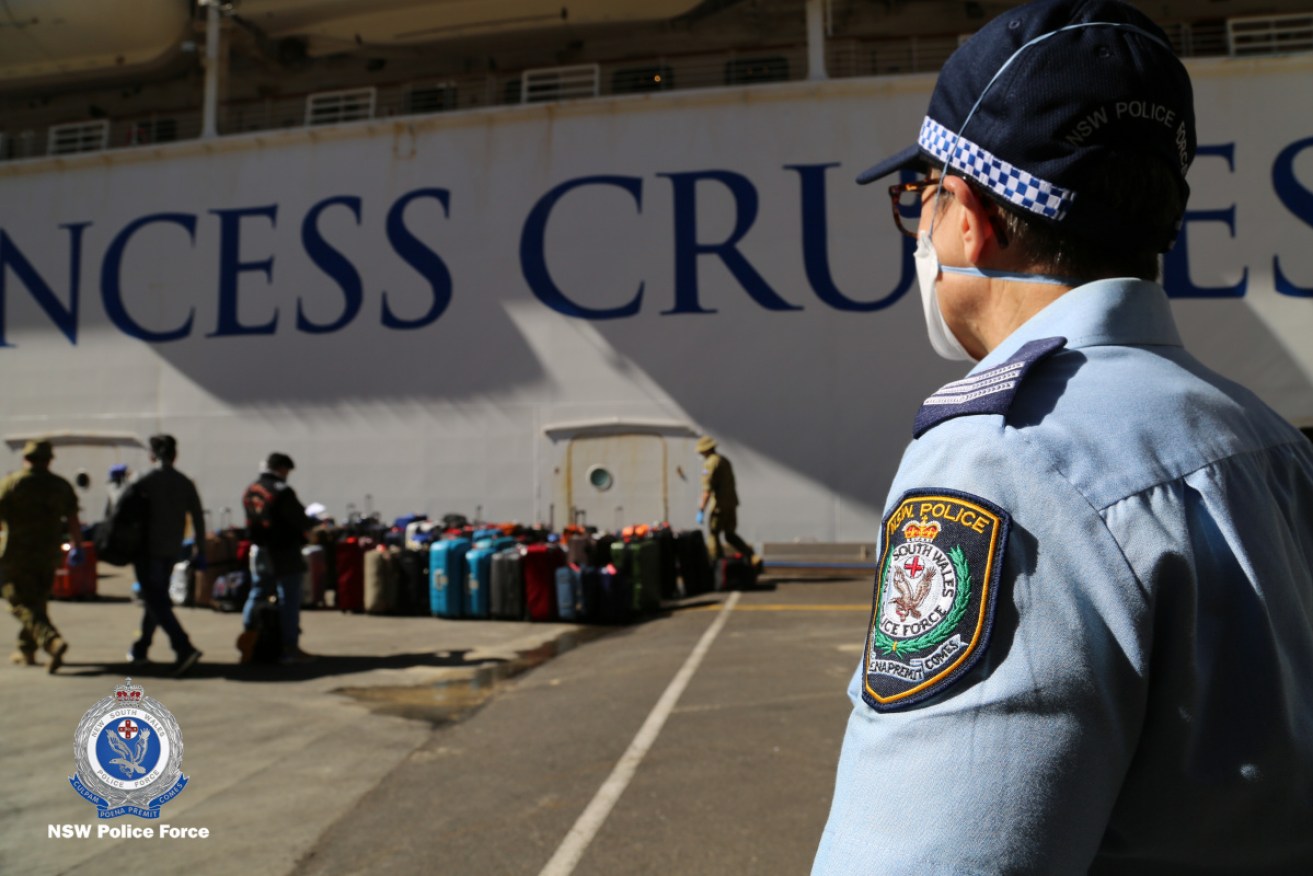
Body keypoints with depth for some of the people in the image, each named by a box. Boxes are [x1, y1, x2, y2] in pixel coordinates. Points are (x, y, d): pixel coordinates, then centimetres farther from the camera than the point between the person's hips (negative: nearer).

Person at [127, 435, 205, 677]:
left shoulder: (144, 482, -8)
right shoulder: (185, 483, 5)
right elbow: (198, 519, 5)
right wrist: (198, 549, 13)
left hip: (148, 550, -5)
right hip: (172, 551, 5)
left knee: (156, 601, -6)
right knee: (156, 598, 19)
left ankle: (184, 648, -21)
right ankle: (140, 650, 29)